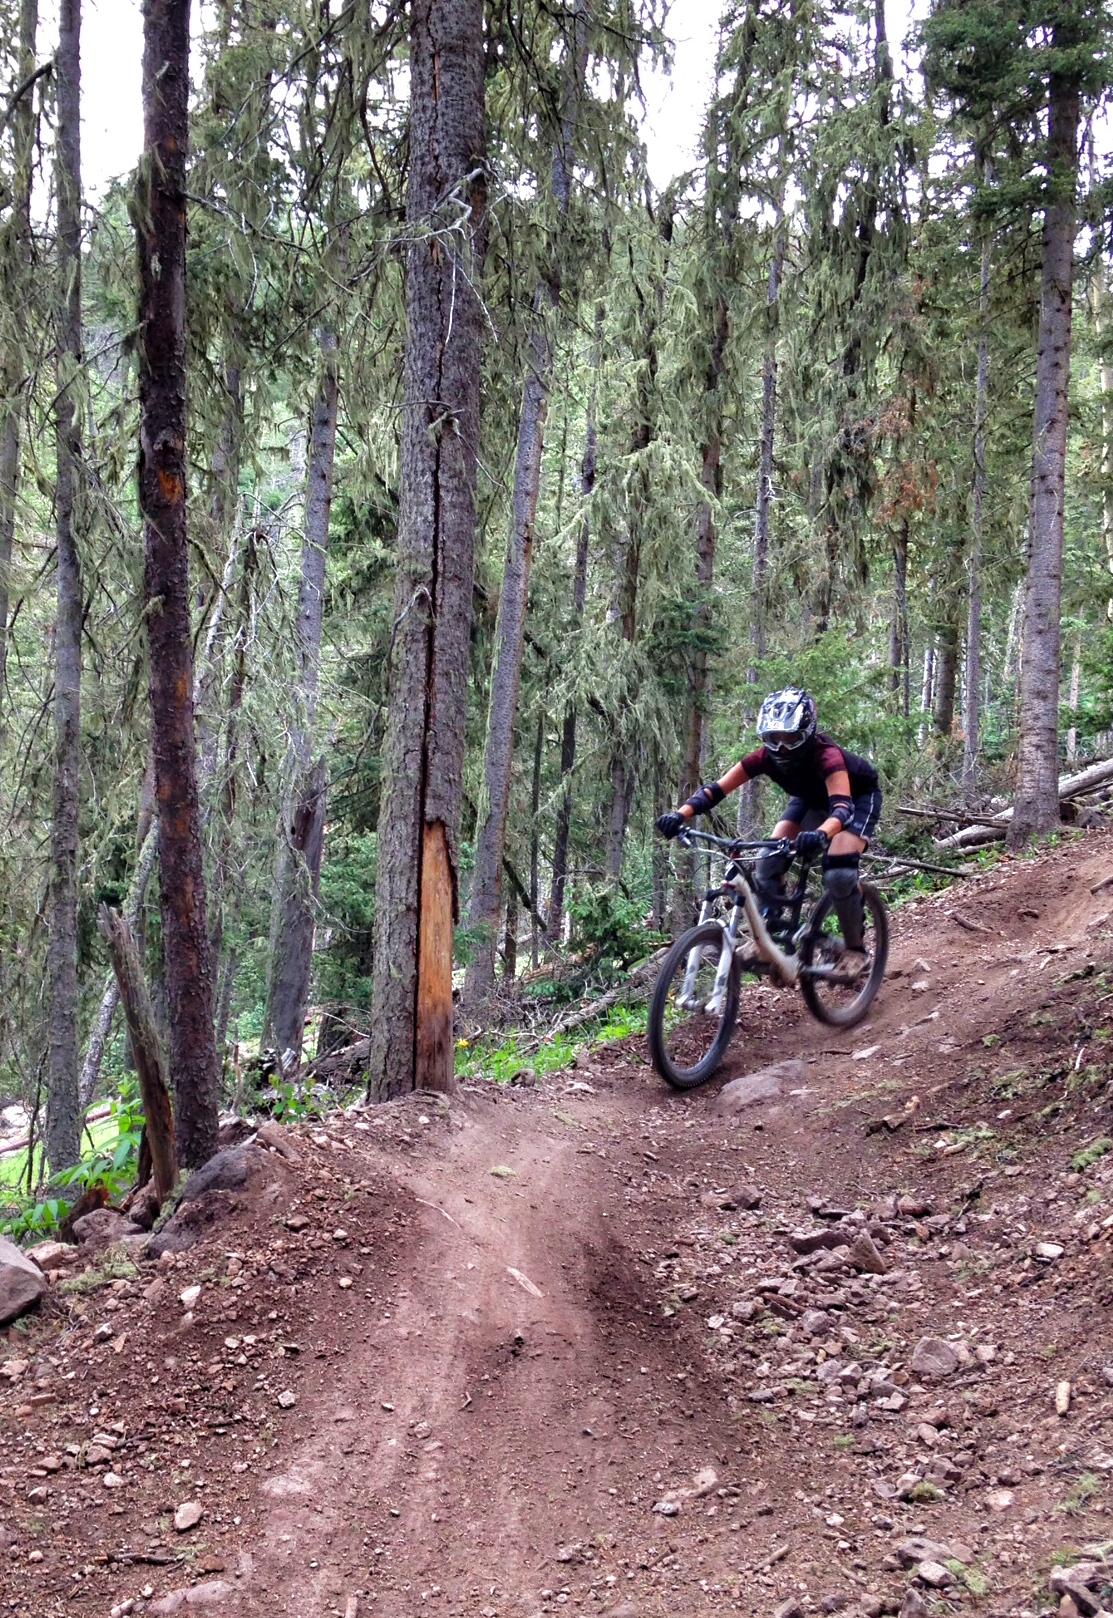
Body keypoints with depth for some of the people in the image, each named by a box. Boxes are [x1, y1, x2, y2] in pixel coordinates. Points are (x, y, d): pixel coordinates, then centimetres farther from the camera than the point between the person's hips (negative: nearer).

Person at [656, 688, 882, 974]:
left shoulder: (826, 756, -40)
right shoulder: (766, 756, -27)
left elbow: (842, 807, -55)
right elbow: (716, 789, -31)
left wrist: (821, 834, -76)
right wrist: (679, 815, -49)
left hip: (858, 797, -5)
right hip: (811, 798, 5)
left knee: (839, 873, -26)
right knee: (769, 864, -14)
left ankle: (856, 950, -6)